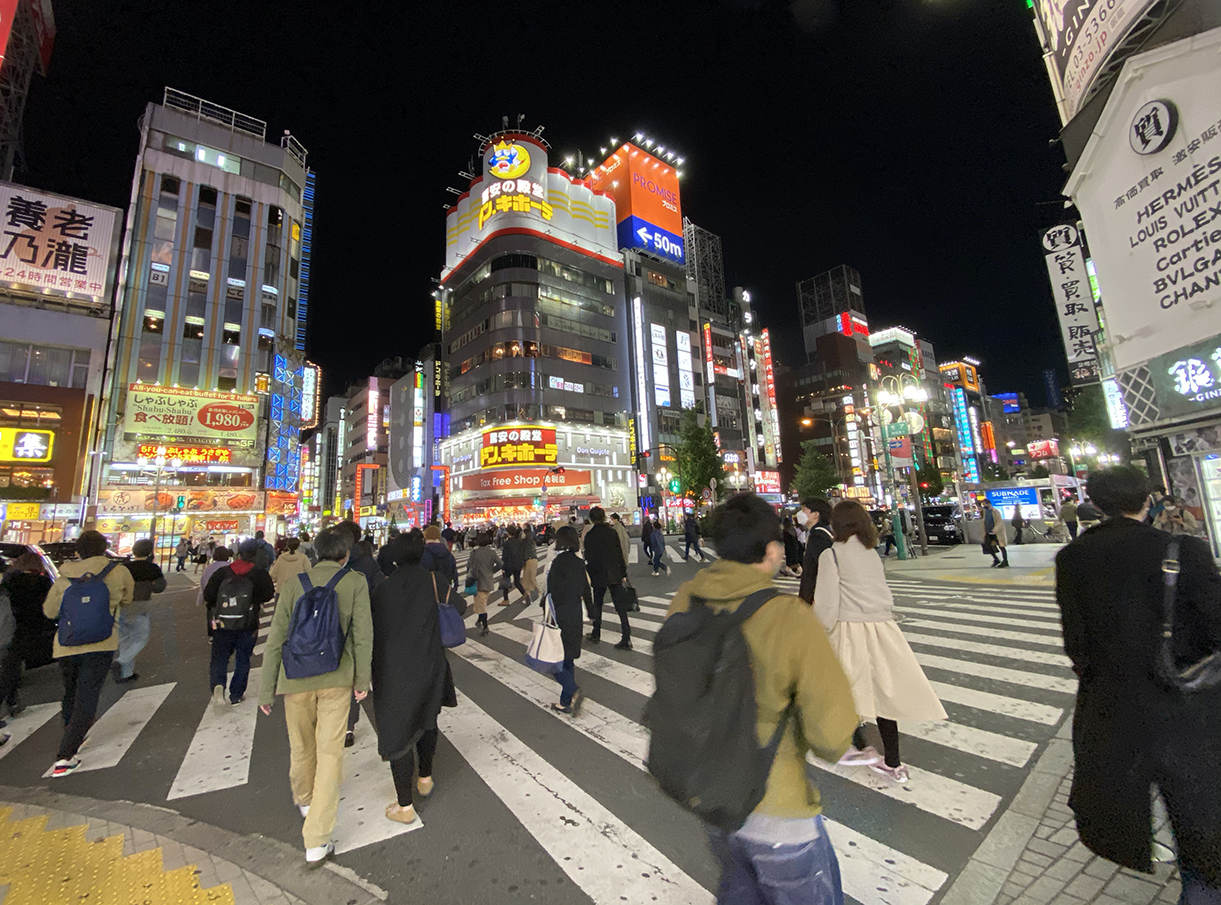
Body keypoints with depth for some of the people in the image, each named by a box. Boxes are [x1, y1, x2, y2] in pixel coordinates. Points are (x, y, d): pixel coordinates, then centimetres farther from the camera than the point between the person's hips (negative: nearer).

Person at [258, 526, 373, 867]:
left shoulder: (294, 583, -2)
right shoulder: (356, 582, -7)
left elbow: (276, 639, -1)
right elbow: (362, 635, -7)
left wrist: (266, 689, 9)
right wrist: (362, 679, 6)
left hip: (297, 677, 3)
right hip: (336, 678, -3)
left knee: (302, 745, 25)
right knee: (330, 753, 8)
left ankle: (304, 800, 51)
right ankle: (316, 842, 12)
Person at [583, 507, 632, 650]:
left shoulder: (589, 536, -9)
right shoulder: (612, 532, -1)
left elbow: (589, 559, -8)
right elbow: (620, 553, 2)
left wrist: (589, 576, 3)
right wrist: (623, 573, 10)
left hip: (598, 576, -2)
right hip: (615, 575, 2)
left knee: (597, 605, 17)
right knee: (620, 606, 1)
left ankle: (596, 635, 28)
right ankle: (626, 639, -3)